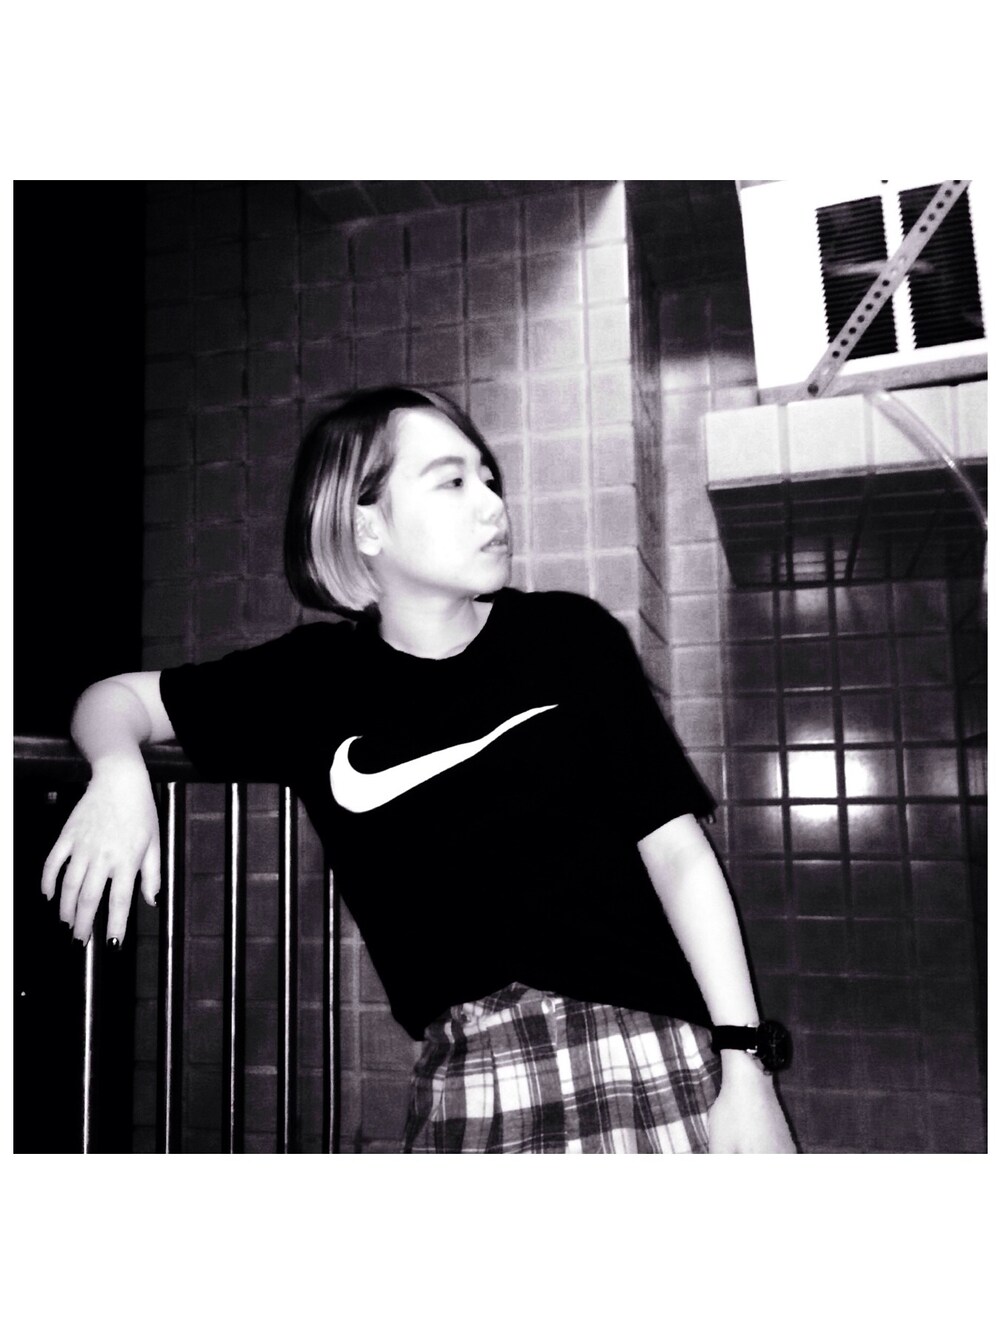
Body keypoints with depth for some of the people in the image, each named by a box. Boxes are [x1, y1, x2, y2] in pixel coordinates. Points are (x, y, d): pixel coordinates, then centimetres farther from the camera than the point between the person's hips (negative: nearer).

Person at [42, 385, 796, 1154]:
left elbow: (678, 852, 0)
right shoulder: (317, 679, 4)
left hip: (646, 1051, 0)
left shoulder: (568, 635, 1)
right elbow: (117, 697, 15)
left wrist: (745, 1062, -7)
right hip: (465, 1085, 1)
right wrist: (119, 773, -8)